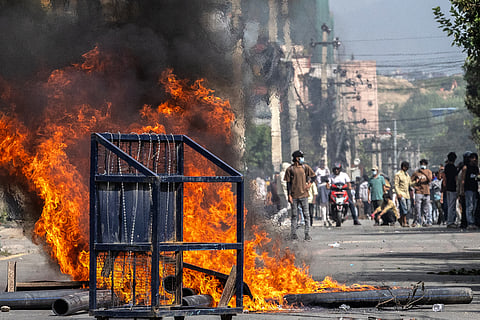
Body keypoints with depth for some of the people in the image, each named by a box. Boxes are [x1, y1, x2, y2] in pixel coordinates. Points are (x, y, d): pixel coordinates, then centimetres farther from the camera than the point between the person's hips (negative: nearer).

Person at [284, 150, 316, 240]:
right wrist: (289, 195, -4)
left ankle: (307, 234, 2)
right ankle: (293, 234, 10)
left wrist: (310, 183, -3)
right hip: (294, 195, -2)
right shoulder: (290, 169, 0)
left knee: (306, 215, -1)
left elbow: (313, 176, 16)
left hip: (304, 194, 2)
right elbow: (288, 183, 1)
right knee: (294, 215, 4)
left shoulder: (305, 167, 6)